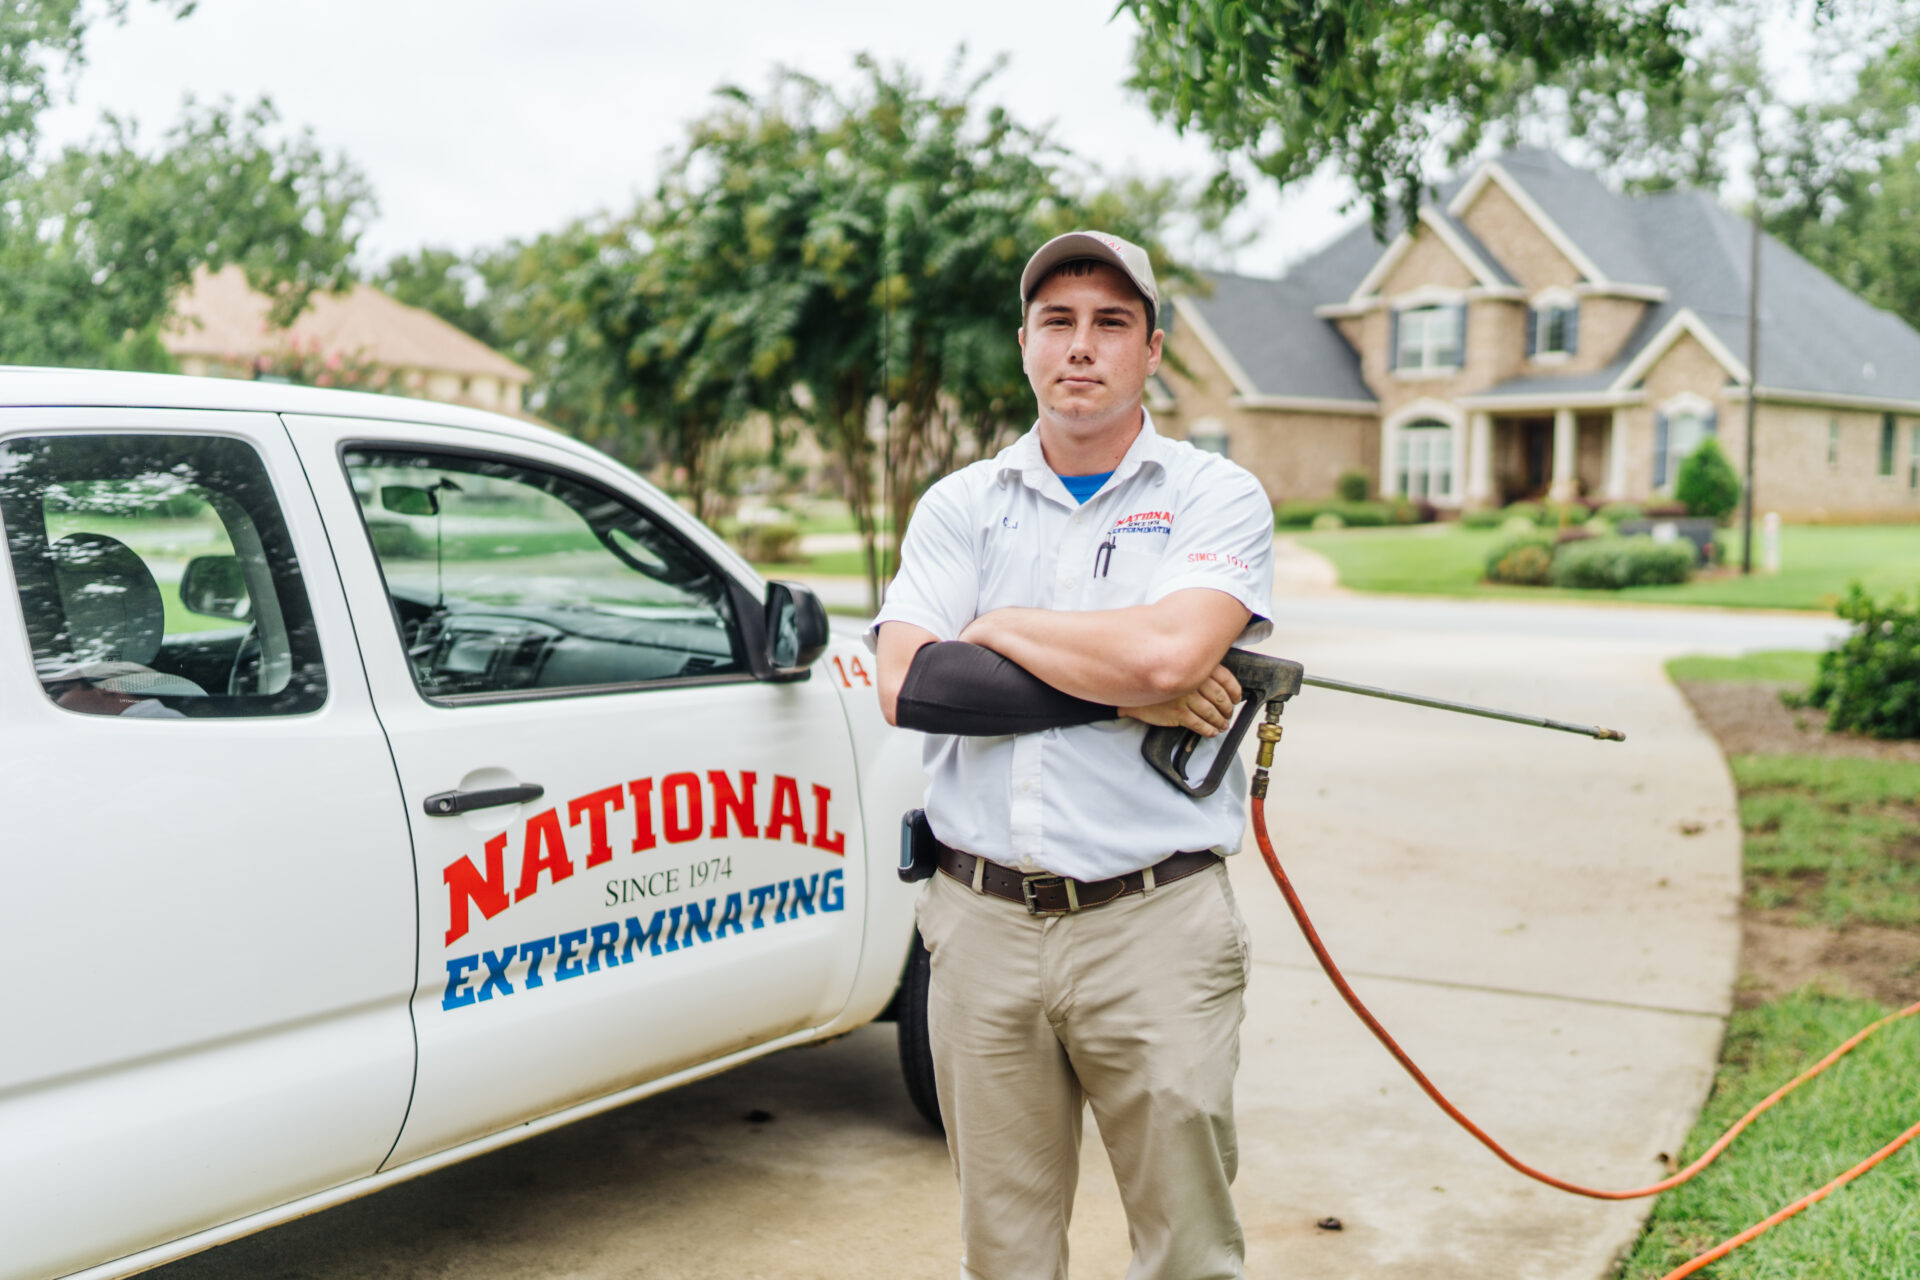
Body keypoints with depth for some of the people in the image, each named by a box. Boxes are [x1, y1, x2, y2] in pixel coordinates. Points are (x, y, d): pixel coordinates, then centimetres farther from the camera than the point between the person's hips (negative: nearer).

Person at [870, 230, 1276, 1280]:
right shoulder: (959, 506, 9)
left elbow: (1168, 650, -19)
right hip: (980, 925, 3)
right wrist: (1129, 691, -12)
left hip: (1154, 926, -2)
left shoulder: (1216, 499, 2)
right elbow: (906, 686, -7)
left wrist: (1001, 626, -5)